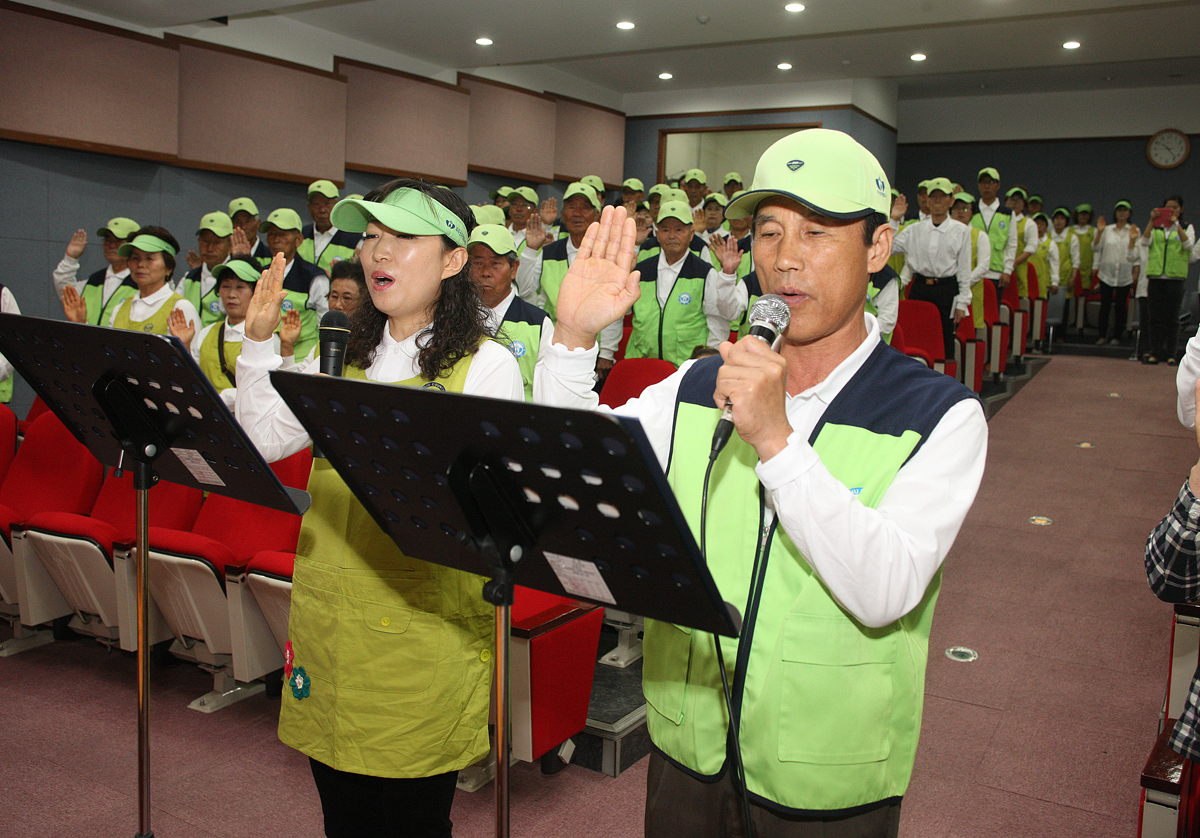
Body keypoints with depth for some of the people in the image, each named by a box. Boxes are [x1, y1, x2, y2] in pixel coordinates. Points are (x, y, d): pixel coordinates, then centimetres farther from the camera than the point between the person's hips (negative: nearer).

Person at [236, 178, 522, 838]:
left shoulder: (486, 365, -8)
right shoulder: (349, 357, 12)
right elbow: (261, 441, 11)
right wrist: (258, 342, 4)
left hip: (424, 628, -6)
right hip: (327, 618, 6)